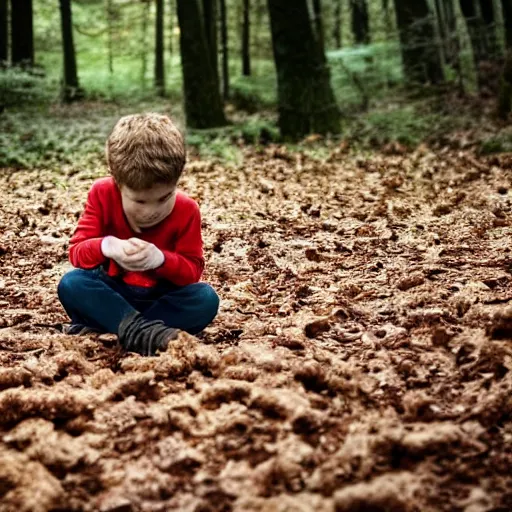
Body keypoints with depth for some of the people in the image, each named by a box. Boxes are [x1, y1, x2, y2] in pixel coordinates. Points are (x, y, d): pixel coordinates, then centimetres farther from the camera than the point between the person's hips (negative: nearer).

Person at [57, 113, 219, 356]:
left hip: (162, 297, 0)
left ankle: (101, 324, -31)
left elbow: (193, 269, -13)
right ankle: (142, 332, -44)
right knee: (71, 284, -30)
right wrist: (107, 247, -39)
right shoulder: (102, 194, -13)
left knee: (206, 298, -30)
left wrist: (161, 259, -36)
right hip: (111, 293, 0)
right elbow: (76, 252, -15)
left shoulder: (186, 210, -13)